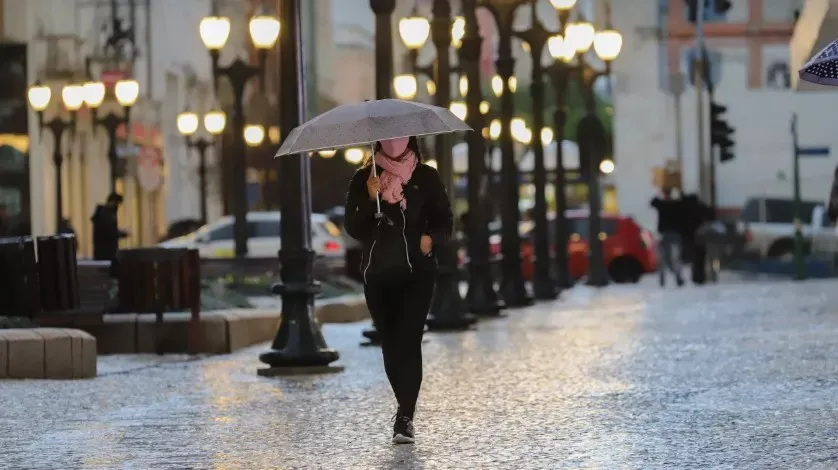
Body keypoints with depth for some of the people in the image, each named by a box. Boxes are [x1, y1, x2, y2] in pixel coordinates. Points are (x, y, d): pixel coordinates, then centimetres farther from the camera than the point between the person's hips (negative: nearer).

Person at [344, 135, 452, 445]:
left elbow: (445, 221, 4)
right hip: (377, 274, 2)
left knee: (408, 341, -14)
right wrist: (370, 199, -16)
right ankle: (406, 410, 23)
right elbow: (354, 228, -1)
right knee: (390, 344, 7)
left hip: (417, 273, -2)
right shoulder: (364, 179, 5)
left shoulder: (426, 177, 4)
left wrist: (432, 237, -18)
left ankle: (405, 418, -17)